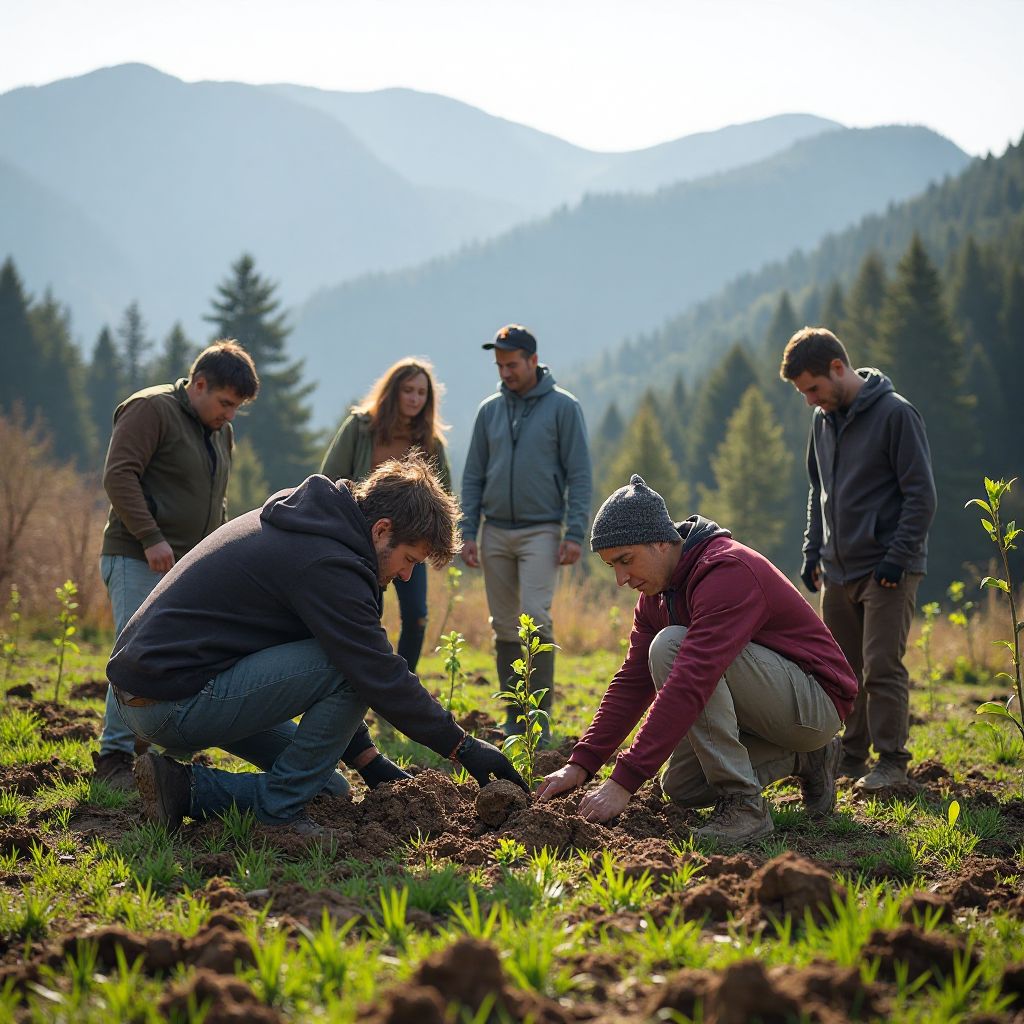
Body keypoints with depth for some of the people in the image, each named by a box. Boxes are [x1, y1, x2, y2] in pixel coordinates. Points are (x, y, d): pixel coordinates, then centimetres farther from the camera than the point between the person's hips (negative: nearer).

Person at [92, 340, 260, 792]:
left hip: (190, 567, 8)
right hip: (138, 562, -8)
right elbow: (118, 475, -16)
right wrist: (151, 538, -21)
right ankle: (115, 756, -1)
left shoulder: (221, 432, 19)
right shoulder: (151, 409, -8)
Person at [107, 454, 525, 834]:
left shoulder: (300, 527, 14)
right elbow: (381, 675, -18)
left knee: (328, 788, 14)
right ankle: (278, 812, -9)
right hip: (173, 702, -10)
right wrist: (463, 747, -7)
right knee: (347, 666, -17)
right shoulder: (326, 562, -18)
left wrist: (368, 758, 20)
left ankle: (186, 787, 7)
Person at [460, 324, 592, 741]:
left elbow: (579, 475, -4)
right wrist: (468, 532, 5)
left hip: (541, 531, -4)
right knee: (505, 628, 6)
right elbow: (473, 476, 13)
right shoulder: (490, 410, 11)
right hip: (495, 533, 4)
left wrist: (575, 534, -12)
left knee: (536, 619, -15)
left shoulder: (563, 407, -1)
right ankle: (514, 718, 13)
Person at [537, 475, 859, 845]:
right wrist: (581, 764, -6)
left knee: (670, 646, -25)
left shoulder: (727, 571, -27)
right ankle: (804, 759, 17)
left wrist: (624, 781, -37)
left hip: (817, 701, -10)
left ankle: (742, 804, -21)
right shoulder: (658, 591, 4)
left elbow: (690, 684, -36)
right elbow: (633, 682, 5)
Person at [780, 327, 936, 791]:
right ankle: (851, 757, 20)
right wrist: (812, 551, 13)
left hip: (887, 569, -7)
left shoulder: (895, 413, -11)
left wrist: (897, 557, -17)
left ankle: (891, 764, -1)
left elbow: (922, 495, -12)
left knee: (882, 667, -9)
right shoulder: (822, 420, 11)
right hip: (838, 569, 7)